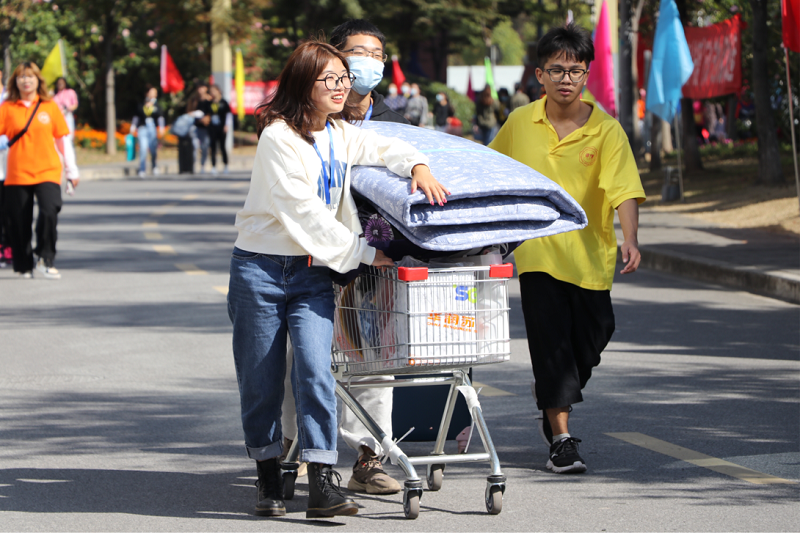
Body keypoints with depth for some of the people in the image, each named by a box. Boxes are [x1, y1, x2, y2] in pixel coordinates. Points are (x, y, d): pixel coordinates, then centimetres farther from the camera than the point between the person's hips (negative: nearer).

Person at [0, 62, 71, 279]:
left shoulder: (49, 106, 7)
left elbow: (61, 138, 11)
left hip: (47, 170, 0)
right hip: (17, 171, 0)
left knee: (49, 212, -20)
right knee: (19, 220, 2)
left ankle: (45, 260, -6)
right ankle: (23, 266, 19)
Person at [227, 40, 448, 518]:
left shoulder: (341, 134, 9)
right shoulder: (279, 137, -12)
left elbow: (386, 148, 21)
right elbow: (303, 210, -16)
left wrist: (419, 168, -3)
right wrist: (362, 252, -16)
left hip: (313, 271, 4)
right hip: (261, 268, -4)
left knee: (315, 369, -15)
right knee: (261, 383, 3)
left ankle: (324, 486, -20)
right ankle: (269, 479, 20)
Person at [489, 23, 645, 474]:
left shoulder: (606, 131, -8)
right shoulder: (520, 123, 0)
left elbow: (625, 189, -18)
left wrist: (631, 238, -33)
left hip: (590, 256, 1)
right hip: (538, 252, 0)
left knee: (590, 341, 9)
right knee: (551, 340, -8)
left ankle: (553, 402, 39)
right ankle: (561, 438, -5)